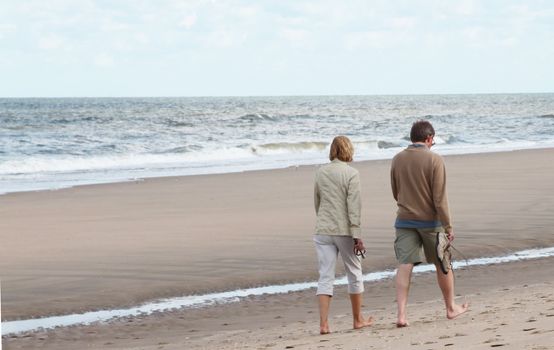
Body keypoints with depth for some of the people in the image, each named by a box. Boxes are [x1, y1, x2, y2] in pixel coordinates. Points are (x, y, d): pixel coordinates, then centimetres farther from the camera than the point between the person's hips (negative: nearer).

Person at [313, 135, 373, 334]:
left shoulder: (320, 173, 6)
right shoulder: (351, 174, -8)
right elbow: (353, 207, -13)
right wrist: (357, 236, -12)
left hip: (323, 230, 4)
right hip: (344, 230, -3)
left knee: (325, 275, 2)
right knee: (354, 273, 13)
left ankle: (323, 323, -9)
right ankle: (358, 320, 23)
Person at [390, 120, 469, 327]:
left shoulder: (397, 160, 2)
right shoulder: (434, 160, -12)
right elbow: (440, 198, -15)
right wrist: (448, 227, -10)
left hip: (404, 219, 3)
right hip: (430, 220, -3)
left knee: (404, 265, -2)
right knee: (442, 264, 14)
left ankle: (401, 314, -14)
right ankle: (451, 308, 28)